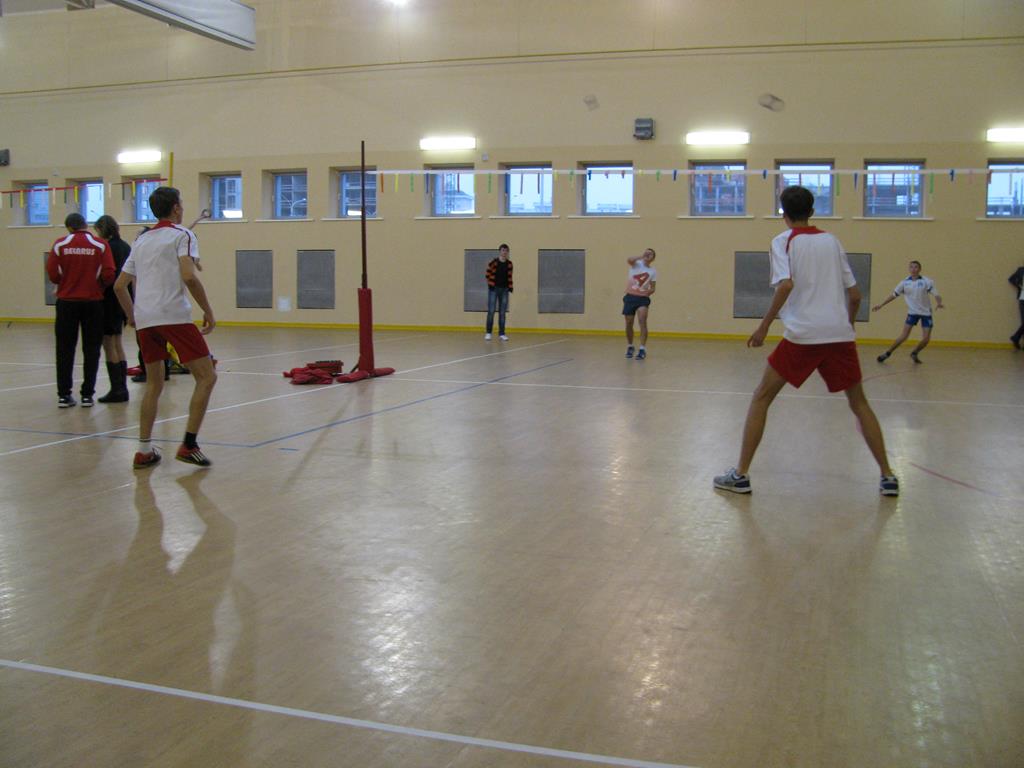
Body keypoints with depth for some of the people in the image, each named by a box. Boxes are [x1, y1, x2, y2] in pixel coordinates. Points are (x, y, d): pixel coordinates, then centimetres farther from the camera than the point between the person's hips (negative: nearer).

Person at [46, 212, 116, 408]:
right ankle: (87, 394, 7)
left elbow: (52, 274, -7)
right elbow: (108, 275, -10)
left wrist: (66, 281, 14)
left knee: (65, 349, 9)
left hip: (67, 301, 1)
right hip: (93, 302, 0)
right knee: (91, 349, 8)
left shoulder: (60, 244, -3)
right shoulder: (100, 245, -4)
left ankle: (64, 395, 9)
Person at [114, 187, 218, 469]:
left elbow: (120, 285, 21)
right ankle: (188, 445, -5)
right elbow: (189, 277, -13)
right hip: (174, 315, -7)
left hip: (144, 318, 7)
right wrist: (208, 312, -7)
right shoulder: (182, 235, 2)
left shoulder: (141, 240, 21)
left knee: (154, 385, 17)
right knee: (207, 376, 1)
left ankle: (144, 450, 14)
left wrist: (132, 316, 33)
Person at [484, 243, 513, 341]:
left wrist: (510, 287, 4)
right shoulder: (493, 262, -7)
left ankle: (501, 334, 9)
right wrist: (490, 284, -6)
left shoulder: (509, 264, 5)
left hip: (504, 289, 3)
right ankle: (488, 333, 4)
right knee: (491, 311, -4)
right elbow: (488, 274, 0)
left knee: (502, 312, 4)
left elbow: (510, 276, 12)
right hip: (494, 289, -3)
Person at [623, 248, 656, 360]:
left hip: (643, 298, 0)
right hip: (630, 297, 0)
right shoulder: (636, 264, 2)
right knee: (629, 324, 6)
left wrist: (650, 291, -10)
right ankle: (630, 347, 28)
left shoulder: (653, 272, 8)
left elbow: (652, 288, 11)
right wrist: (642, 256, -19)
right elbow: (629, 260, -21)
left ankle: (642, 349, -20)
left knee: (642, 321, -19)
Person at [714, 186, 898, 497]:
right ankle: (888, 477, 13)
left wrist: (764, 326, -9)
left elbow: (786, 285, -15)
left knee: (761, 399, 7)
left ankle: (740, 475, 4)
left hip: (802, 334, -4)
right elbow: (855, 294, 14)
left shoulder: (783, 241, 3)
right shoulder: (831, 241, 15)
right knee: (859, 404, 17)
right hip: (840, 332, 4)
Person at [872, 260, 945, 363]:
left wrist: (939, 303, -32)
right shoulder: (905, 282, -1)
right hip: (912, 312, 0)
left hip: (926, 312, 0)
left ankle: (915, 353, 23)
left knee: (926, 339, -4)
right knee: (904, 336, -10)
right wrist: (881, 305, 5)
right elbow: (894, 295, 8)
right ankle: (887, 353, 1)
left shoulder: (926, 281, -7)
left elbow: (936, 294, -11)